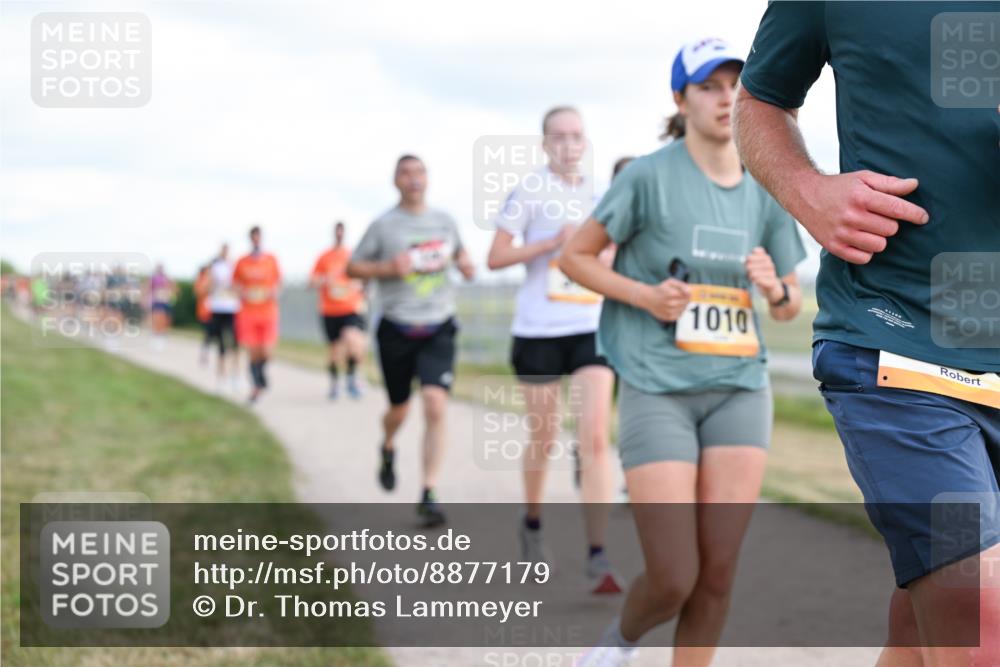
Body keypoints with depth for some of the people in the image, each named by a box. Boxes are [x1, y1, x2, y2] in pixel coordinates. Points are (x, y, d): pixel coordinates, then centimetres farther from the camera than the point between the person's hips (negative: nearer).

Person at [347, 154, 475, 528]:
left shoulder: (444, 221, 7)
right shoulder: (383, 225, -2)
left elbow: (459, 251, 24)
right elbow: (352, 268, 4)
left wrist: (464, 263, 0)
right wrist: (387, 268, -14)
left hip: (438, 330, 1)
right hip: (396, 331, -1)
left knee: (436, 407, -16)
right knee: (399, 409, 12)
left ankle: (428, 496, -12)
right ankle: (388, 449, 49)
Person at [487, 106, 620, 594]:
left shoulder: (600, 194, 9)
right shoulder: (530, 191, -3)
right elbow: (495, 258, -7)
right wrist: (552, 242, -16)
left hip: (592, 329, 2)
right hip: (538, 330, -2)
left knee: (596, 440, -11)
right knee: (543, 439, 10)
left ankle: (598, 558, -13)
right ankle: (531, 525, 37)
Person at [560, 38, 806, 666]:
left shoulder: (765, 192, 8)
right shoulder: (650, 176, -5)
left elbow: (791, 304, 16)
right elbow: (575, 256, 3)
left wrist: (774, 289, -7)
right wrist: (645, 295, -12)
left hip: (740, 388, 4)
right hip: (658, 390, -4)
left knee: (718, 575, 0)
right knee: (674, 579, -6)